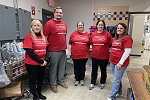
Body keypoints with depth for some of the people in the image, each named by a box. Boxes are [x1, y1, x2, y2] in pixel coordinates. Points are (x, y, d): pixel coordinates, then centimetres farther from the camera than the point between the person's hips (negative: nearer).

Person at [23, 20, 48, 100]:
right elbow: (29, 51, -17)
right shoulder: (29, 36, -10)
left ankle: (39, 93, 39)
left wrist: (45, 60, -6)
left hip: (42, 63, 6)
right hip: (32, 64, -5)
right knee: (33, 80, 11)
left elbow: (47, 49, 9)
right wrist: (41, 61, -17)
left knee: (41, 79, 18)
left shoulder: (43, 37, 8)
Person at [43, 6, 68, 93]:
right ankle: (53, 84, 22)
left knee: (62, 67, 15)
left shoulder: (64, 24, 13)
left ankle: (61, 81, 33)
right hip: (54, 51, -6)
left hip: (63, 50, 6)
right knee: (53, 68, 6)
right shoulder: (49, 23, -7)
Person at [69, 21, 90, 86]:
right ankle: (77, 79, 27)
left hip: (84, 55, 0)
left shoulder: (87, 34, 2)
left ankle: (82, 79, 26)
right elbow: (70, 43, 6)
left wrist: (88, 52, 5)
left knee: (82, 67, 11)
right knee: (76, 67, 11)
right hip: (75, 54, 0)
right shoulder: (73, 34, 1)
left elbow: (89, 44, 6)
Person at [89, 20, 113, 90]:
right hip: (95, 55, 2)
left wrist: (105, 48, -4)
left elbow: (111, 44, -5)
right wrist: (95, 48, 4)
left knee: (103, 70, 15)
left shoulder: (107, 34, -7)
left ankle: (102, 83, 34)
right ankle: (93, 83, 27)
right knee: (94, 70, 12)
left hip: (104, 56, -2)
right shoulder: (93, 34, 1)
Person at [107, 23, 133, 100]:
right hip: (113, 61, 7)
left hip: (121, 63, -7)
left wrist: (120, 63, -18)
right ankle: (119, 92, 37)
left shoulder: (127, 38, -11)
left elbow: (127, 52, -17)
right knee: (118, 78, 19)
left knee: (116, 80, -1)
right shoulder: (115, 38, 12)